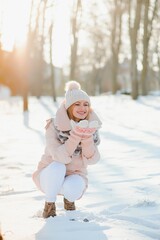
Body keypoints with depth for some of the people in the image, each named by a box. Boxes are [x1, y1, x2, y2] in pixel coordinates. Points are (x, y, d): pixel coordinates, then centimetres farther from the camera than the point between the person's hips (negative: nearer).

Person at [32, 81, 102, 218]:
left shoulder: (91, 127, -8)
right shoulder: (54, 126, -18)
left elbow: (91, 160, -16)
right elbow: (59, 157, -28)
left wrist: (87, 139, -34)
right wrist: (75, 137, -40)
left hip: (75, 176, 2)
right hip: (50, 175, -2)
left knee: (73, 187, -32)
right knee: (57, 167, -35)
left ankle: (69, 199, 6)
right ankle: (49, 204, -9)